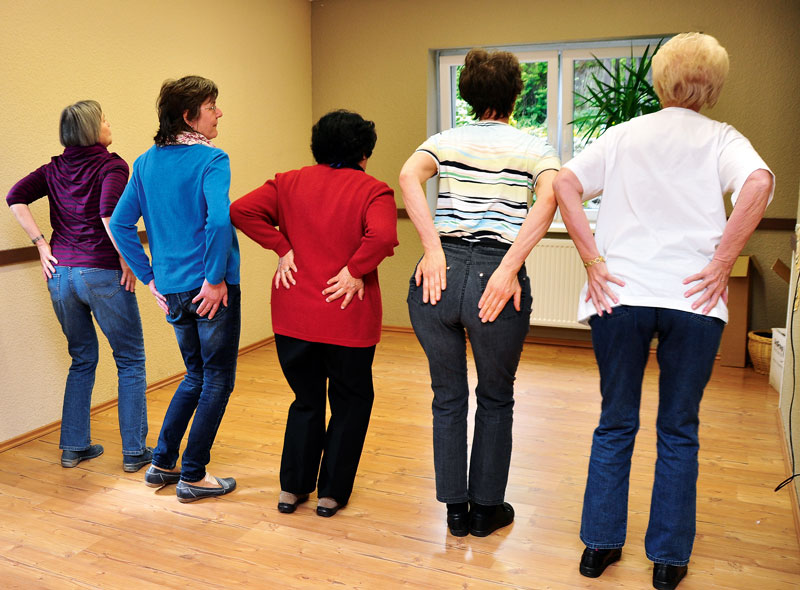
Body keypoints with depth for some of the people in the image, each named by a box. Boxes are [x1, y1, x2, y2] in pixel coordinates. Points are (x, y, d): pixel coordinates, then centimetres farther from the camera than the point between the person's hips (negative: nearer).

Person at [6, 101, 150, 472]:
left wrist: (42, 245, 2)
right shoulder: (111, 165, -7)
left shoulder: (55, 169, 11)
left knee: (82, 361, 20)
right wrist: (127, 260, -13)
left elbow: (15, 198, 1)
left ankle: (73, 446, 25)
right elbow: (109, 213, -22)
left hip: (61, 274, 6)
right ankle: (134, 451, 11)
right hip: (103, 275, -6)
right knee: (131, 362, 7)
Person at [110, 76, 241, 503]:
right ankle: (193, 476, 15)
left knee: (196, 376, 23)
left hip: (172, 289, 7)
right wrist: (216, 278, -18)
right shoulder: (210, 159, -12)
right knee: (217, 379, 8)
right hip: (210, 289, -7)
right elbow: (218, 220, -27)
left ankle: (162, 464, 27)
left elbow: (120, 224, 8)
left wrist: (150, 277, 11)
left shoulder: (146, 163, 9)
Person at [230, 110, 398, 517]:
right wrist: (355, 270, -14)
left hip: (293, 315, 4)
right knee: (350, 403, 17)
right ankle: (332, 492, 22)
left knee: (306, 401, 22)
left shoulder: (289, 183, 5)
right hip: (349, 318, -3)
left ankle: (292, 488, 25)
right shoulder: (373, 190, -6)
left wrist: (282, 248, -4)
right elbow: (382, 235, -26)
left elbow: (241, 210, -7)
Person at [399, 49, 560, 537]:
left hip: (440, 274, 2)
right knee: (496, 400, 19)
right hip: (497, 280, -1)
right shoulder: (535, 148, 8)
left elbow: (409, 175, -10)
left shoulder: (446, 140, 12)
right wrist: (509, 269, -19)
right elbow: (549, 197, -14)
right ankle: (486, 509, 31)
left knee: (448, 397, 18)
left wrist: (434, 249, -14)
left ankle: (456, 509, 30)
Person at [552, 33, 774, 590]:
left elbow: (565, 183, -4)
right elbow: (759, 182, -14)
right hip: (692, 300, -1)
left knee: (616, 424, 14)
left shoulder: (624, 134, 10)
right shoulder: (722, 138, 6)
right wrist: (720, 263, -10)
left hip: (620, 294, 1)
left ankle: (599, 545, 23)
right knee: (679, 431, 12)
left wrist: (594, 261, -5)